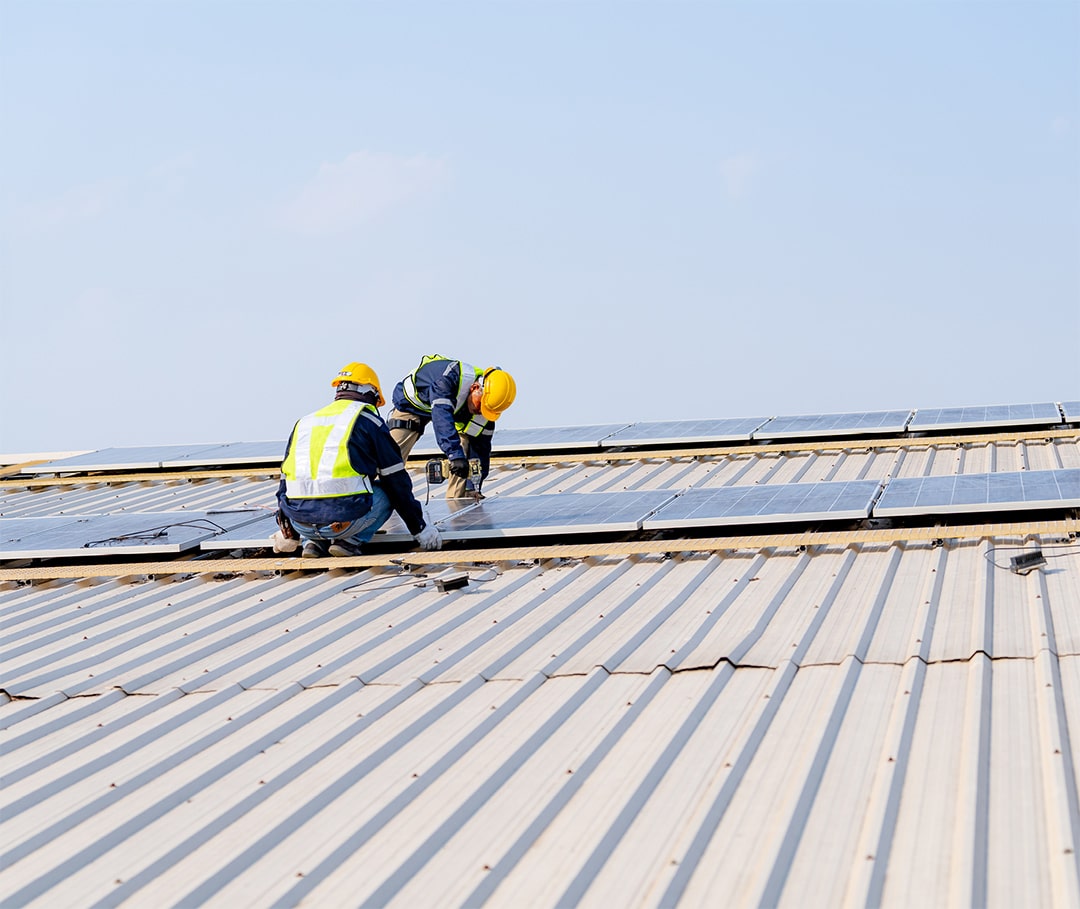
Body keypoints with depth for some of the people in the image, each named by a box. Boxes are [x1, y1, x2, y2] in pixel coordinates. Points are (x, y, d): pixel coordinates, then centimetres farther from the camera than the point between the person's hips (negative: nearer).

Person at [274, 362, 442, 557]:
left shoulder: (304, 422, 23)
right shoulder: (368, 420, 9)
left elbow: (286, 479, 28)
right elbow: (397, 479, 10)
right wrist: (420, 528, 19)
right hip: (343, 518, -5)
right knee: (389, 492, 20)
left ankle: (312, 542, 13)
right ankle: (350, 541, 4)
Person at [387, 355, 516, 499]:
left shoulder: (486, 407, -26)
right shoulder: (450, 377, -45)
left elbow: (481, 447, -17)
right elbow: (442, 416, -56)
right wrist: (455, 455, -66)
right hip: (413, 401, -4)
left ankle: (457, 500, -10)